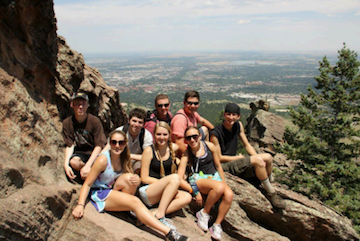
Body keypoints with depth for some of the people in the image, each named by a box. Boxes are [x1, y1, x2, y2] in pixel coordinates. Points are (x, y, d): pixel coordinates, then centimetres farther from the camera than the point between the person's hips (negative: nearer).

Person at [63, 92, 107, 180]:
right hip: (79, 153, 3)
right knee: (74, 162, -32)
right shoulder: (67, 123, -6)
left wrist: (87, 166, -24)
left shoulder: (95, 121, -16)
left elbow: (98, 146, -14)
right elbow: (69, 145, -4)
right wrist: (66, 164, -20)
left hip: (95, 153, -2)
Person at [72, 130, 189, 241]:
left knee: (129, 178, -27)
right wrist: (80, 205, -29)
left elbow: (132, 179, 4)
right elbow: (87, 184, -15)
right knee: (135, 202, -28)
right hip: (99, 194, -6)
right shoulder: (103, 159, -16)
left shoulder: (124, 159, 1)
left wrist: (137, 179, -21)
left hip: (114, 192, 6)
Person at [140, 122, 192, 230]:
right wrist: (168, 181, -14)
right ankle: (160, 216, -27)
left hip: (164, 194, 5)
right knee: (175, 177, -28)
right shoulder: (149, 151, -6)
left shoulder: (174, 148, 5)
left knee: (187, 197, -21)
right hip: (147, 192, -5)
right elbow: (144, 178, -7)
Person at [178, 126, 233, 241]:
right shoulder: (186, 153, -7)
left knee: (229, 195, -28)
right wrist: (195, 191, -20)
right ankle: (204, 213, -11)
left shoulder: (209, 146, 0)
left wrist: (224, 183, 10)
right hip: (198, 179, -3)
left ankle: (217, 225, -11)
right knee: (219, 187, -35)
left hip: (214, 176, 4)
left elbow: (218, 166, 12)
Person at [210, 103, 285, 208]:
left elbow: (246, 145, 9)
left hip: (235, 159, 8)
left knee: (268, 157, -7)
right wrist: (238, 157, -10)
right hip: (224, 165, -8)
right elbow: (219, 158, -13)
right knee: (258, 160, -25)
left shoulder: (238, 125, 3)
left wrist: (257, 158, -6)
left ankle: (269, 184, 11)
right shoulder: (215, 134, -19)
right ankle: (271, 193, -8)